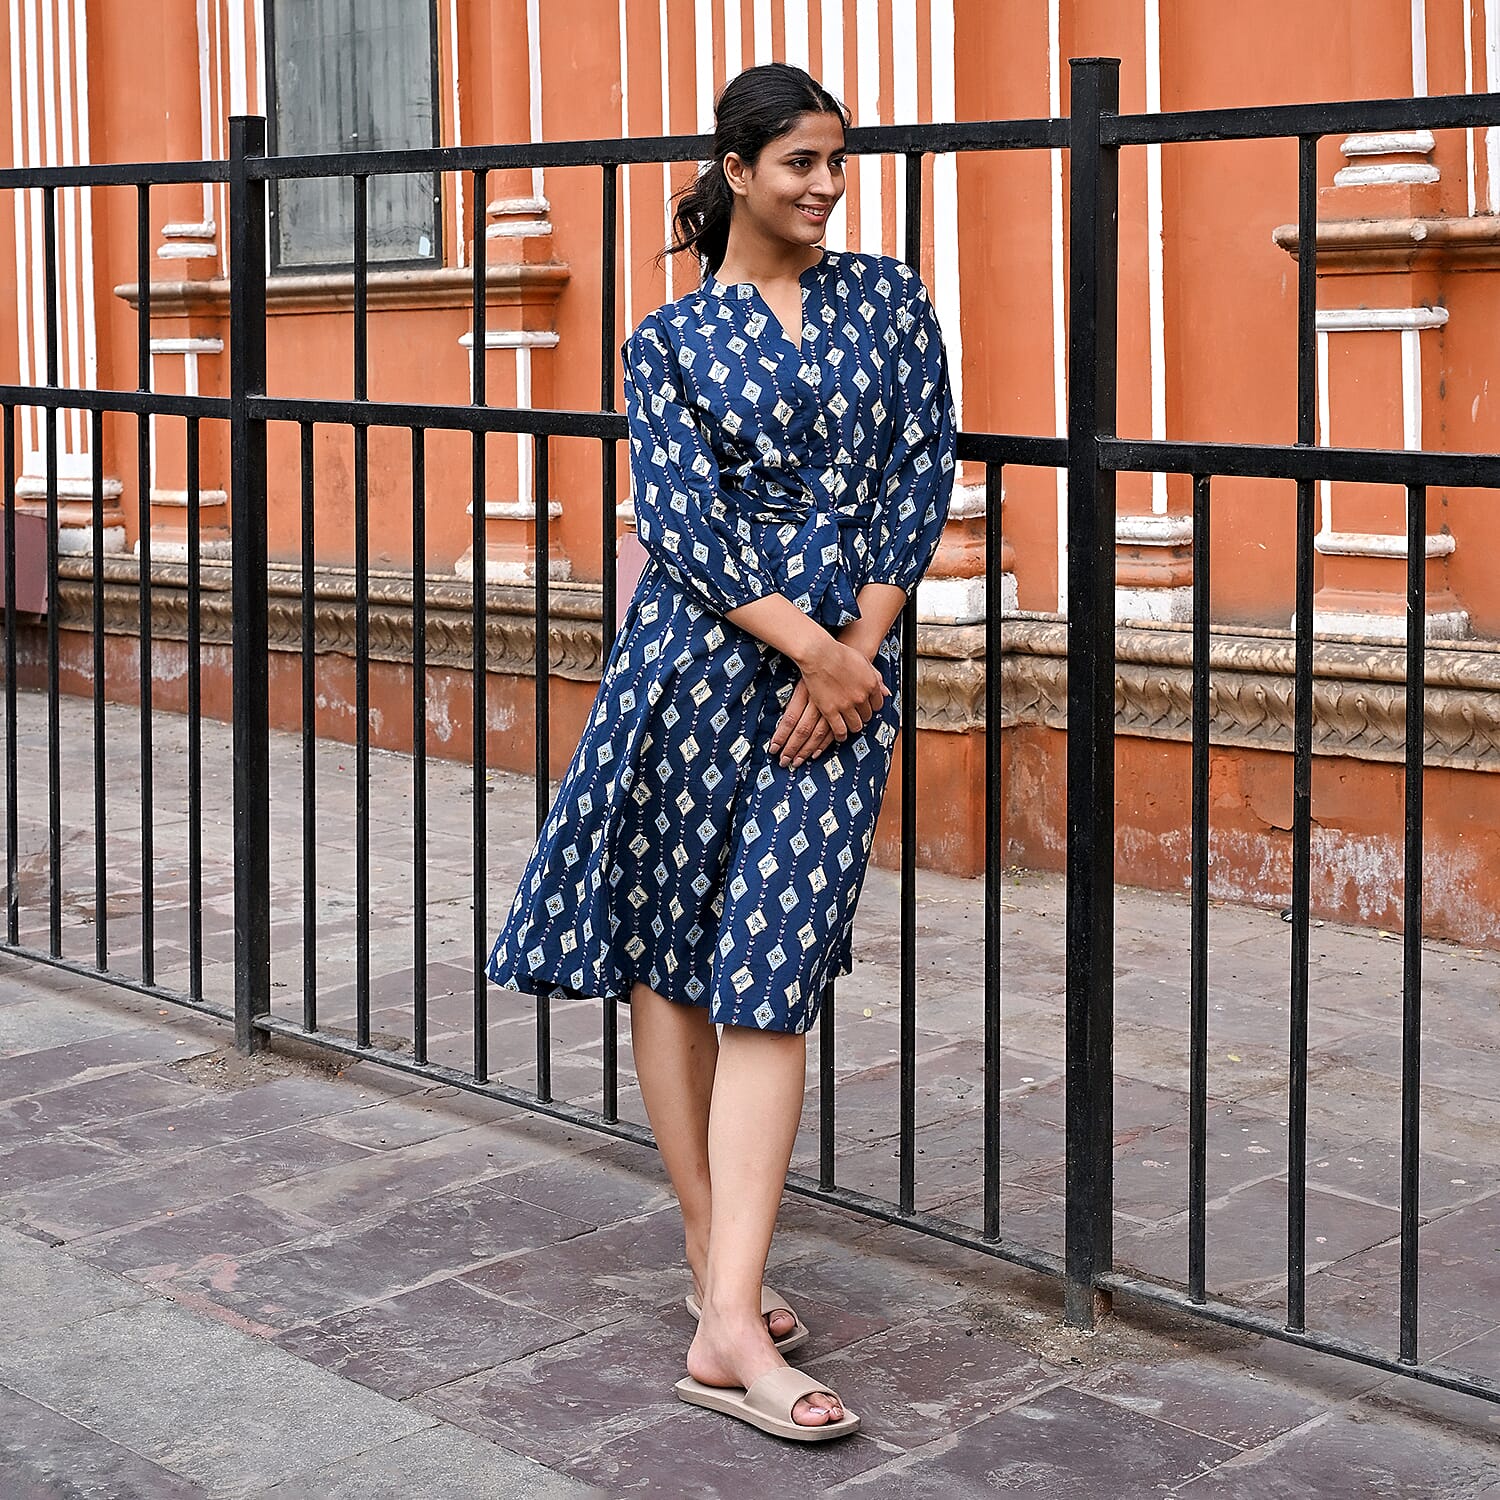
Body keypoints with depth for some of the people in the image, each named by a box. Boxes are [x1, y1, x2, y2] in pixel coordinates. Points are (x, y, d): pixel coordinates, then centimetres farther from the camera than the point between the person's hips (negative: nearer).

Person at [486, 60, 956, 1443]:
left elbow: (920, 482, 4)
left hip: (847, 668, 1)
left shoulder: (893, 303, 10)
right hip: (700, 658, 0)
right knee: (669, 958, 4)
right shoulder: (671, 341, 5)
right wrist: (809, 647, -14)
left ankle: (728, 1324, -4)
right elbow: (681, 520, -5)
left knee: (772, 979, -4)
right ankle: (715, 1256, 19)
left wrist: (858, 653, -6)